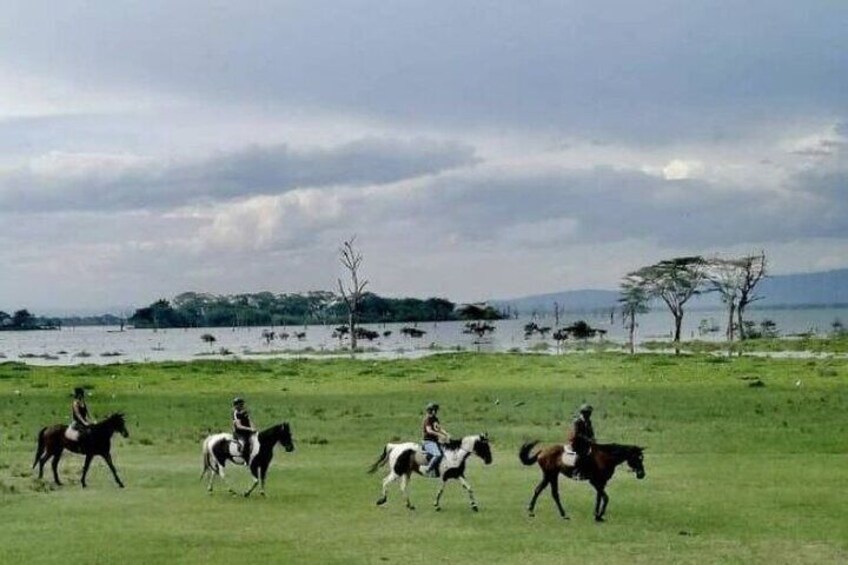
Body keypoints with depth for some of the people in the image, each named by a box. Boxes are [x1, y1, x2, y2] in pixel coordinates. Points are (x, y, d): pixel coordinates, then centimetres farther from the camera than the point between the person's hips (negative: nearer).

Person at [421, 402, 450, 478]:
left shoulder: (435, 419, 15)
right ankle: (427, 470, -21)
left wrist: (447, 434, -1)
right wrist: (440, 435, -26)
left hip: (435, 440, 10)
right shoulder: (427, 419, -11)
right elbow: (429, 430, -22)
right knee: (437, 455, -28)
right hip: (429, 441, -10)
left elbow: (439, 428, 16)